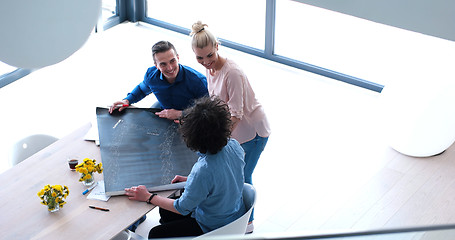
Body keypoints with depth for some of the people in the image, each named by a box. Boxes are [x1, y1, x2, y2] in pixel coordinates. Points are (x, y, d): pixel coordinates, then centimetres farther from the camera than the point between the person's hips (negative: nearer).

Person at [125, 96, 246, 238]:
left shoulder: (203, 170, -38)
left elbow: (182, 208, -21)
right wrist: (190, 180, 11)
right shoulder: (233, 145, -15)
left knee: (156, 234, 7)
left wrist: (148, 197, -10)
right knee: (166, 213, 23)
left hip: (212, 228, -8)